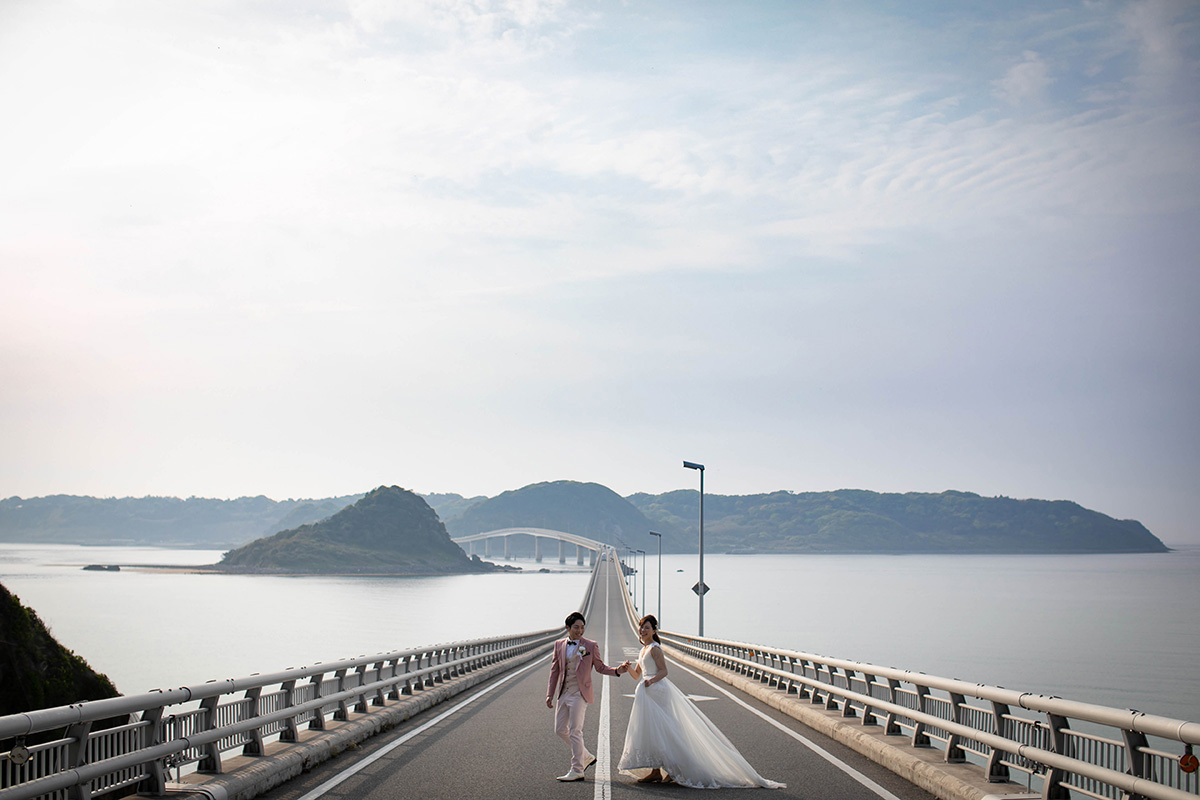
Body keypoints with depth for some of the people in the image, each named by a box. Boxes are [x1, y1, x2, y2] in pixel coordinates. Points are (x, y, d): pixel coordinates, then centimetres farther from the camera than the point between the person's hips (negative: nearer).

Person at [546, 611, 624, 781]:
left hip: (579, 694, -5)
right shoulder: (559, 645, 8)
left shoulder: (591, 646, -2)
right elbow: (554, 670, 13)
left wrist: (616, 671, -12)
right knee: (560, 729, 9)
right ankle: (587, 757, 26)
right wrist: (550, 694, 10)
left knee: (575, 732, -8)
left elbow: (600, 667, 7)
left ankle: (577, 771, 0)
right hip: (563, 693, 6)